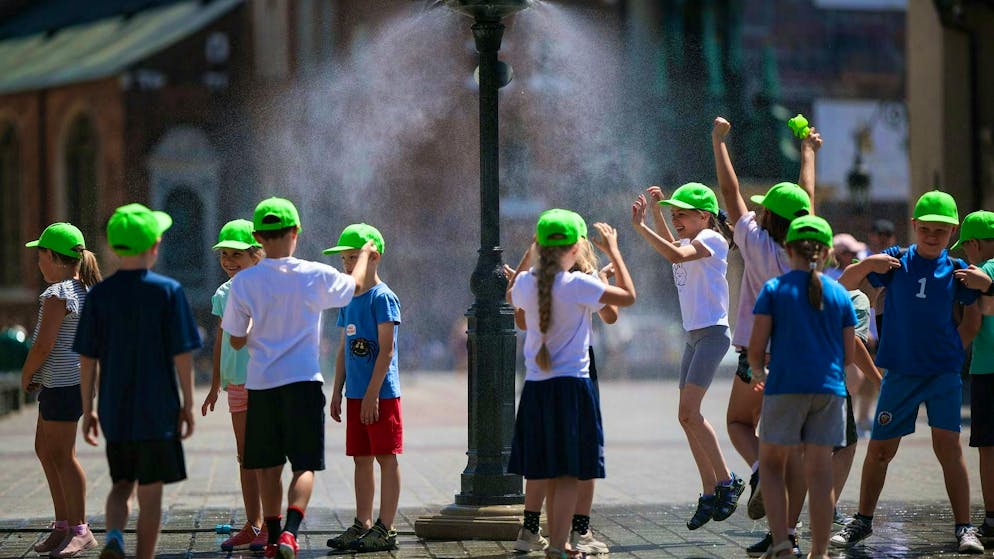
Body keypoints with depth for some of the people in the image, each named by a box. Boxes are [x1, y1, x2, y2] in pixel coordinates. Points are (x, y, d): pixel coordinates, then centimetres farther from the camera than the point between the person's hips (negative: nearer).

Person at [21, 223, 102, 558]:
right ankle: (63, 526, 19)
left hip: (61, 381, -10)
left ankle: (79, 530, -3)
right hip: (75, 378, 10)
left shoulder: (57, 295, -15)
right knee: (45, 450, 15)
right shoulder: (85, 290, 14)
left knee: (61, 455, -6)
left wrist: (26, 376, -3)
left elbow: (43, 345, -19)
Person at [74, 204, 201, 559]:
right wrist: (188, 403, 2)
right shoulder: (168, 291, -8)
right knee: (150, 491, 6)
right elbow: (182, 354, -7)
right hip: (157, 410, -3)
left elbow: (87, 359, 1)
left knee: (122, 484, 16)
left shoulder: (99, 295, -1)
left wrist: (87, 409, 10)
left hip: (114, 410, 3)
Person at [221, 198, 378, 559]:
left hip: (260, 384, 2)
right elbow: (357, 285, 17)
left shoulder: (244, 282, -4)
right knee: (304, 465, 0)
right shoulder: (315, 275, -5)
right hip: (303, 381, -2)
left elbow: (236, 341, 4)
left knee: (268, 467, 13)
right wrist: (366, 253, 36)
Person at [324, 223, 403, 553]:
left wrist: (372, 394, -18)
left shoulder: (383, 297, -10)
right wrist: (337, 391, 15)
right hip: (356, 394, 8)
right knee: (361, 459, 11)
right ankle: (362, 525, 16)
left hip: (381, 392, -8)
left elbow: (386, 350, -15)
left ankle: (385, 529, -1)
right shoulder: (348, 300, 14)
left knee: (386, 457, -3)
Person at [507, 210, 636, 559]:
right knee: (569, 474, -2)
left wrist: (536, 253, 27)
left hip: (536, 388, 5)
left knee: (551, 474, 12)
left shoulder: (525, 283, 2)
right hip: (571, 386, -5)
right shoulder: (578, 285, -13)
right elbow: (628, 296, -6)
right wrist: (613, 252, 3)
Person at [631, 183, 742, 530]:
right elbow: (672, 246, 41)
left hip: (712, 332, -10)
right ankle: (709, 494, 10)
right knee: (687, 416, 6)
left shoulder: (711, 239, -10)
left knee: (689, 412, -17)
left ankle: (727, 481, -6)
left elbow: (676, 255, -30)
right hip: (694, 335, 10)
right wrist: (656, 209, 30)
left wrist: (640, 226, -29)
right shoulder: (691, 242, 15)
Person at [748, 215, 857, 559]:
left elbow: (756, 347, -4)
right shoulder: (840, 295, 7)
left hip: (785, 388, -2)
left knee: (771, 465, 11)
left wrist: (757, 372, 17)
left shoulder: (774, 289, 0)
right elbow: (848, 355, 8)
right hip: (829, 389, 2)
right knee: (819, 472, 5)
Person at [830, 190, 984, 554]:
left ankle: (964, 528, -2)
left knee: (948, 446, -9)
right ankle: (863, 521, 22)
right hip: (900, 373, 1)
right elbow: (844, 285, -4)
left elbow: (972, 322, 13)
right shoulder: (896, 261, 0)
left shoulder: (956, 269, 2)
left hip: (944, 373, -1)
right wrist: (867, 264, -21)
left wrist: (952, 350, 4)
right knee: (880, 449, 6)